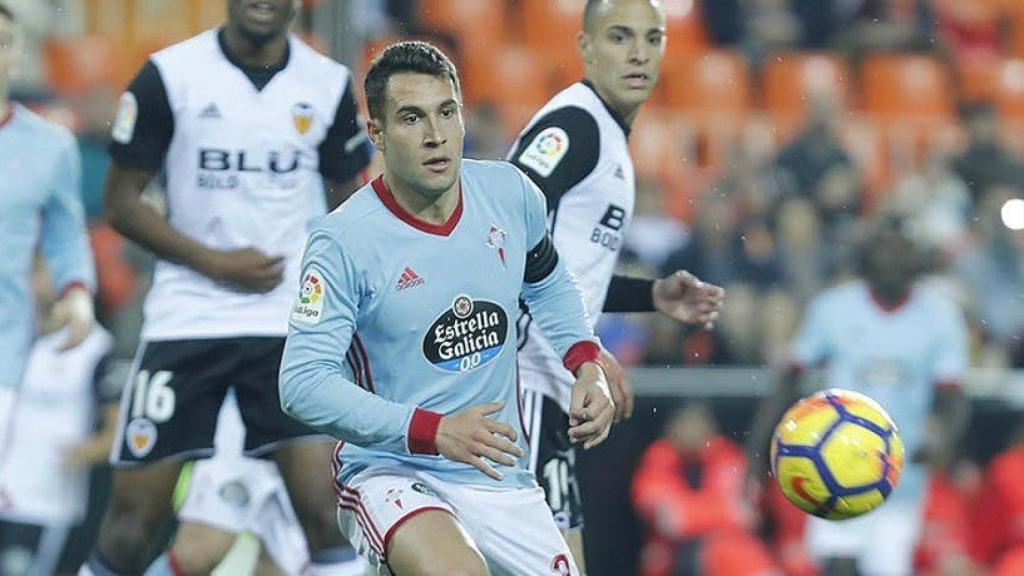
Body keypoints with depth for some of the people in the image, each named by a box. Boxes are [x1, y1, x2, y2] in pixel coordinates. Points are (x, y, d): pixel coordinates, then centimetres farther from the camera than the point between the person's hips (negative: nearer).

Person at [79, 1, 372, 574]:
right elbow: (123, 201, -2)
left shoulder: (329, 84, 3)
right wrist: (216, 263, -12)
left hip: (292, 326, 1)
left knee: (326, 513, -12)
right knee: (136, 517, 0)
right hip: (184, 325, -1)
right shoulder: (169, 75, -5)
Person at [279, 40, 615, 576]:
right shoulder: (344, 241, -16)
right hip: (391, 473, -6)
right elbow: (303, 382, -21)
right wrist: (435, 431, -29)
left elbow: (549, 286, 21)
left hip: (503, 480, 6)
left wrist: (586, 364, 2)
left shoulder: (510, 195, 0)